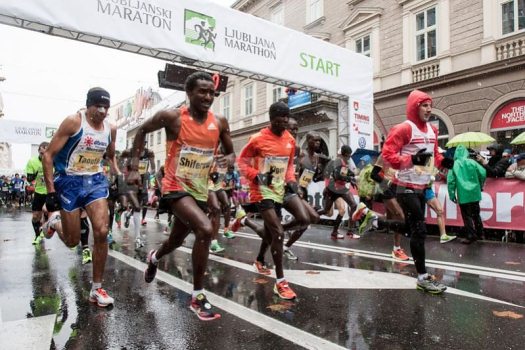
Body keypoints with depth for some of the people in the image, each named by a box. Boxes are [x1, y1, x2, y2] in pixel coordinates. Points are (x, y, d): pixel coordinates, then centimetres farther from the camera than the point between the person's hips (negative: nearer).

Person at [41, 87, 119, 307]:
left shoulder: (111, 128, 1)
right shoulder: (73, 121, -14)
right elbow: (48, 156, -11)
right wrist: (50, 191, -15)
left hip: (95, 181, 4)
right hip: (70, 181, -3)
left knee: (101, 232, -10)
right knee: (72, 241, 5)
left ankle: (96, 289, 3)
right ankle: (54, 221, 42)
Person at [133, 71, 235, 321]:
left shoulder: (219, 123, -3)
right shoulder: (172, 117, -13)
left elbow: (231, 152, 9)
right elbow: (142, 131, 3)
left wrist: (229, 159, -16)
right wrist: (134, 167, -1)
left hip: (200, 191, 6)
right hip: (176, 188, -5)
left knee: (177, 240, 22)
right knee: (205, 230, -28)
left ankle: (154, 258, 59)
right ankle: (198, 297, -11)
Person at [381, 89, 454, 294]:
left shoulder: (432, 130, 13)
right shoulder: (404, 129, -13)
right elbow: (388, 155, -18)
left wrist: (443, 161, 2)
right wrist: (413, 159, -28)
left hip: (422, 187, 9)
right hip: (406, 187, -9)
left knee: (414, 226, 15)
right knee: (419, 230, -8)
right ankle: (423, 277, -1)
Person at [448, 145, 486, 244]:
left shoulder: (454, 165, -6)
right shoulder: (472, 162, -1)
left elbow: (451, 181, -9)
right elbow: (483, 173, -1)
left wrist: (452, 194, -2)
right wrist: (480, 186, 16)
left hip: (463, 195, -3)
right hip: (474, 193, 3)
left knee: (467, 216, 4)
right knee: (476, 214, 18)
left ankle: (471, 236, 5)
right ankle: (479, 233, 28)